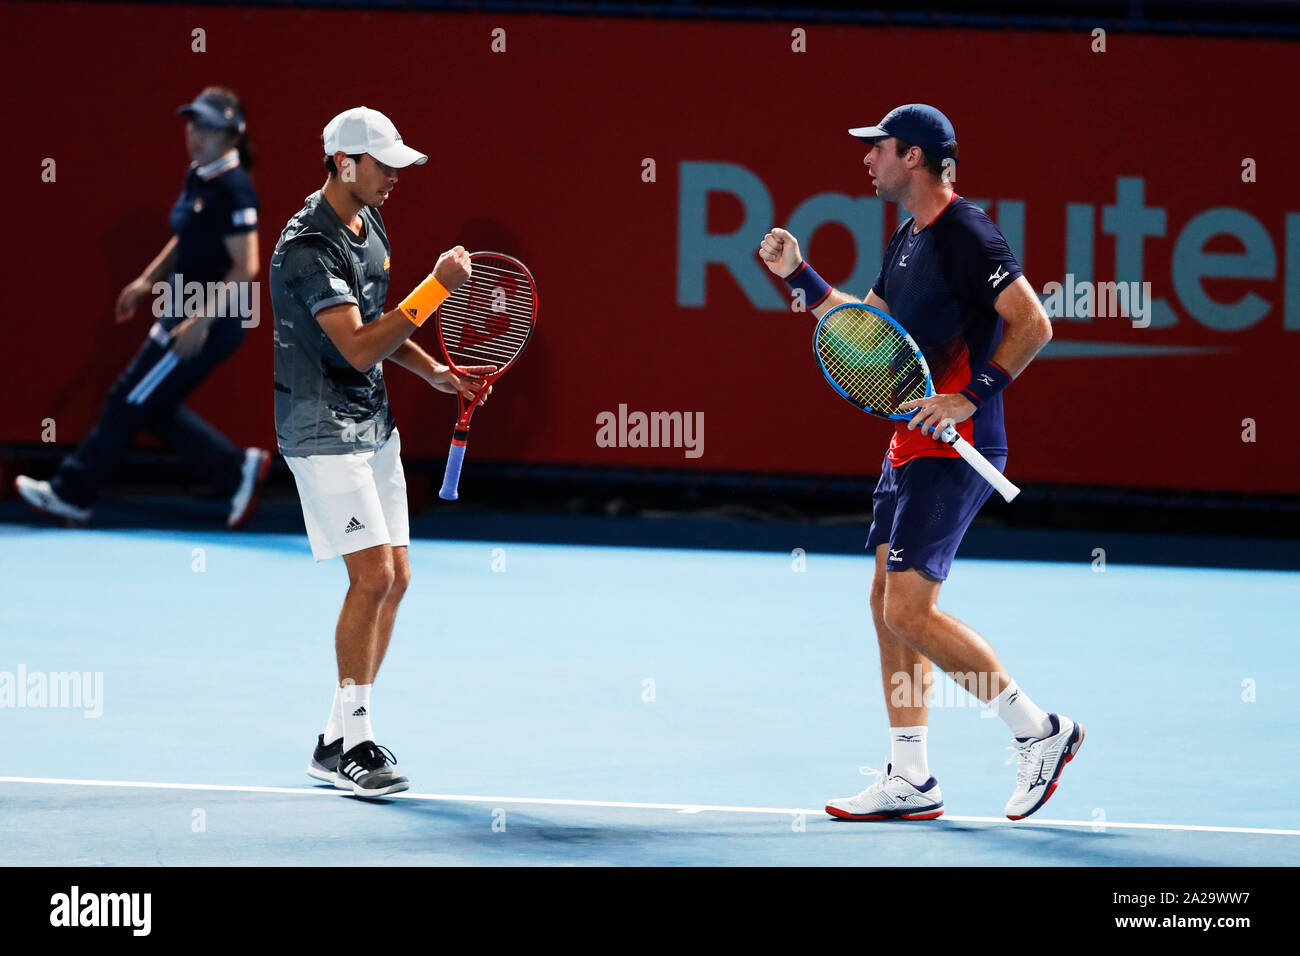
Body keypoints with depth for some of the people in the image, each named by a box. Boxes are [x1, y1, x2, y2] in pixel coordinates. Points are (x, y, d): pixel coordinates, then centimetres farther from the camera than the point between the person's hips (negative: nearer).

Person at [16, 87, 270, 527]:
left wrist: (202, 319, -26)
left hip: (214, 320, -10)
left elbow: (245, 267, -23)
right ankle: (237, 471, 18)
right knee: (157, 408, 13)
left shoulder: (233, 189, -20)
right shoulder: (197, 176, 9)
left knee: (129, 402, -2)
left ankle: (72, 493, 9)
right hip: (184, 309, 10)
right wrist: (147, 281, 17)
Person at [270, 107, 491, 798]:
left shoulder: (371, 224, 10)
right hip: (323, 426, -9)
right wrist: (437, 287, -28)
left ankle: (340, 737, 14)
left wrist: (436, 373, 10)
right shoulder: (308, 247, -20)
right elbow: (359, 347, -27)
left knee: (394, 578, 7)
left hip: (373, 422, 9)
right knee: (373, 575, -15)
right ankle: (349, 745, -8)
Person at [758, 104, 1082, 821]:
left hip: (953, 449, -10)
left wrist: (971, 397, -24)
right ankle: (909, 781, 12)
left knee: (909, 609, -13)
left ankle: (1039, 731, -3)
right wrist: (799, 276, 18)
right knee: (887, 602, 9)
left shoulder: (966, 234, -14)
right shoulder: (908, 238, 16)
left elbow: (1033, 324, -20)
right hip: (910, 442, 10)